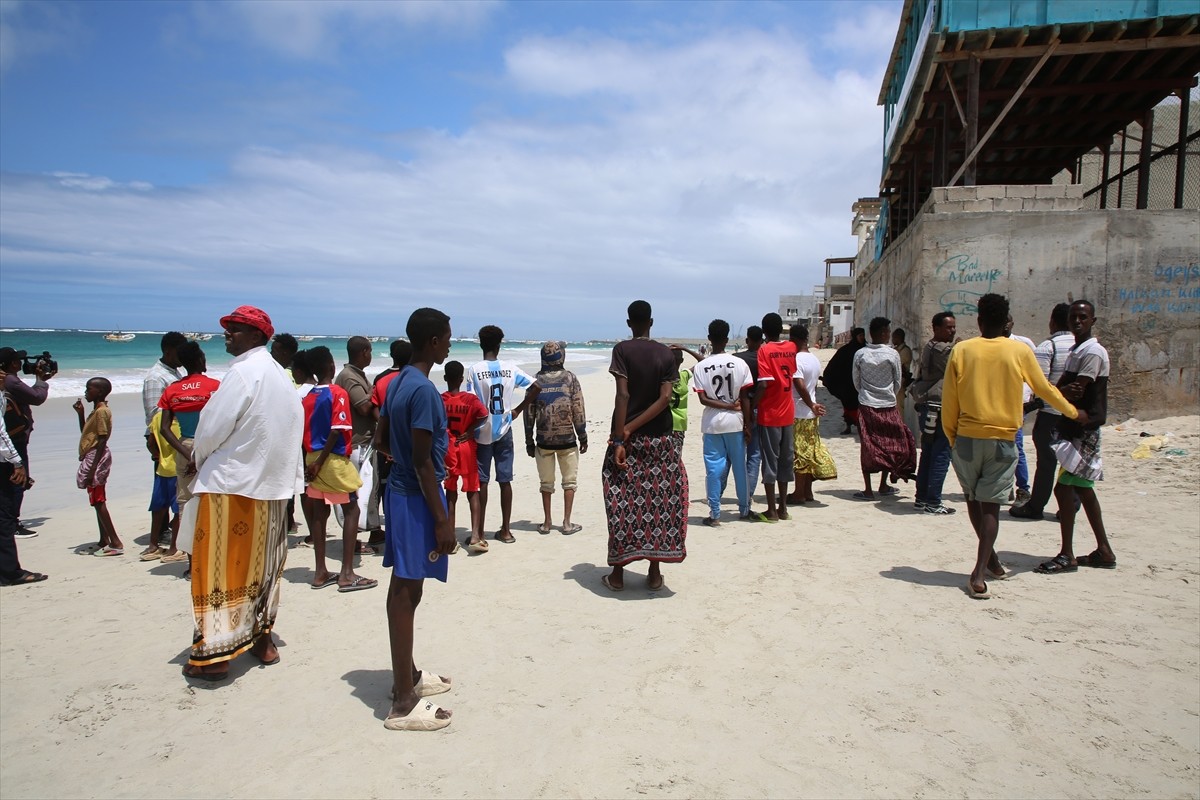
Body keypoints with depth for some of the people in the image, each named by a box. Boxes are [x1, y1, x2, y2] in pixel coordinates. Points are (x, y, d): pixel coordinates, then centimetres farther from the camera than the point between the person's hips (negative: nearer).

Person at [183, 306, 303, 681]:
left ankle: (213, 654, 7)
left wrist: (197, 460, 5)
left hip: (230, 483, -8)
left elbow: (212, 428, -14)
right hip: (271, 486, 8)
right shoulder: (280, 376, 10)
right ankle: (261, 638, 26)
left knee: (220, 568, 1)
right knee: (262, 565, 16)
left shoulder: (242, 372, -15)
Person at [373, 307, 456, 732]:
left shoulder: (398, 382, 9)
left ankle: (408, 675, 33)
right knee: (406, 593, -4)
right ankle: (403, 704, 6)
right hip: (417, 497, -10)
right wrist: (442, 519, -18)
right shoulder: (423, 390, -20)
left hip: (399, 490, 10)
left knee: (404, 590, 18)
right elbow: (422, 462, -21)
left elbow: (381, 439, 16)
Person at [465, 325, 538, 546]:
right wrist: (518, 410, 6)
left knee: (482, 482, 4)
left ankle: (478, 532, 3)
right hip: (504, 431, 2)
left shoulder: (474, 369, -9)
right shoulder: (510, 368, 0)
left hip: (482, 433, -2)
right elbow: (535, 387, -1)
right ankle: (505, 531, 17)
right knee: (505, 481, 9)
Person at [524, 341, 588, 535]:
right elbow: (578, 410, -6)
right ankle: (567, 523, 7)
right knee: (569, 481, 8)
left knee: (546, 482, 12)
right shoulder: (569, 378, -3)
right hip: (567, 440, -2)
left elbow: (529, 413, 2)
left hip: (544, 441, 2)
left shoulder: (536, 381, 2)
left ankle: (547, 522, 17)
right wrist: (583, 437, 1)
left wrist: (529, 441, 9)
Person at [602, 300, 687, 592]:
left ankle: (617, 574, 10)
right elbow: (665, 398, -8)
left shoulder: (622, 350, -5)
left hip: (628, 438, -2)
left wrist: (620, 438, -15)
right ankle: (655, 573, 14)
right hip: (660, 439, 2)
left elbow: (623, 395, -14)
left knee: (623, 504, 4)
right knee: (658, 502, 9)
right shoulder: (666, 353, 2)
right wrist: (632, 428, -8)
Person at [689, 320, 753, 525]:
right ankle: (744, 509, 23)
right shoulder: (740, 364, -5)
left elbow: (703, 399, -10)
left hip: (711, 423, 0)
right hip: (735, 422, 0)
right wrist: (747, 425, 1)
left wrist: (727, 406, -5)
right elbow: (745, 399, -5)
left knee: (714, 468, 4)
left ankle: (715, 514, 6)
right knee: (739, 466, 12)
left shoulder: (701, 367, -4)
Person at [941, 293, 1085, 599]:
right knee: (990, 505, 2)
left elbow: (949, 400, -1)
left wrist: (951, 437, 12)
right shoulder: (1020, 351, 0)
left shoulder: (962, 350, -2)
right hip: (1003, 439, 0)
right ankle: (979, 573, -8)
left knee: (974, 499, 18)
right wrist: (1073, 413, 30)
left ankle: (990, 559, 29)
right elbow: (1044, 389, 13)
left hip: (967, 437, 0)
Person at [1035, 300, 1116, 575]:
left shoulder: (1093, 352, -13)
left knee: (1064, 489, -10)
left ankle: (1067, 556, -3)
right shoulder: (1075, 351, 16)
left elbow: (1077, 392, -20)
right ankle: (1103, 551, 23)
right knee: (1082, 489, 14)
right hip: (1074, 428, 10)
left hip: (1084, 429, -10)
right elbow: (1065, 389, 8)